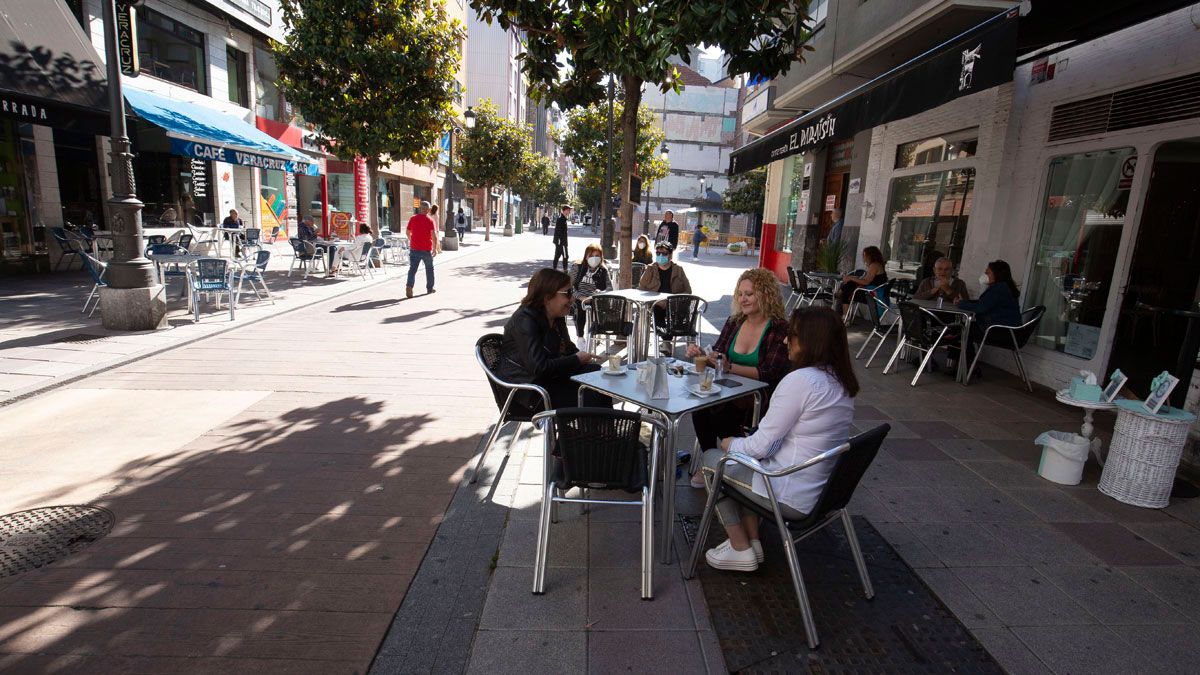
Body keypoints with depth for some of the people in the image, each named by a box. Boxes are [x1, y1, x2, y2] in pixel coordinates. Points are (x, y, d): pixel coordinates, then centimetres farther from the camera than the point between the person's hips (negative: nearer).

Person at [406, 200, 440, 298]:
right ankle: (429, 288, 25)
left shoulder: (413, 218, 3)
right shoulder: (430, 220, -7)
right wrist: (435, 248, -12)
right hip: (427, 249, -2)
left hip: (414, 248, 2)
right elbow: (434, 235, -16)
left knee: (412, 268, 0)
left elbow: (407, 232, 12)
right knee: (429, 268, 16)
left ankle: (409, 286, -19)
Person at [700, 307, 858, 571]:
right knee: (741, 455, 24)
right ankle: (753, 541, 22)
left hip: (792, 499, -9)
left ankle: (741, 549, 15)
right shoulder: (841, 381, 4)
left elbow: (762, 445, -19)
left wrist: (729, 444, 1)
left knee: (710, 458, 10)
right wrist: (739, 443, 11)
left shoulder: (800, 380, -24)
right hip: (824, 488, 9)